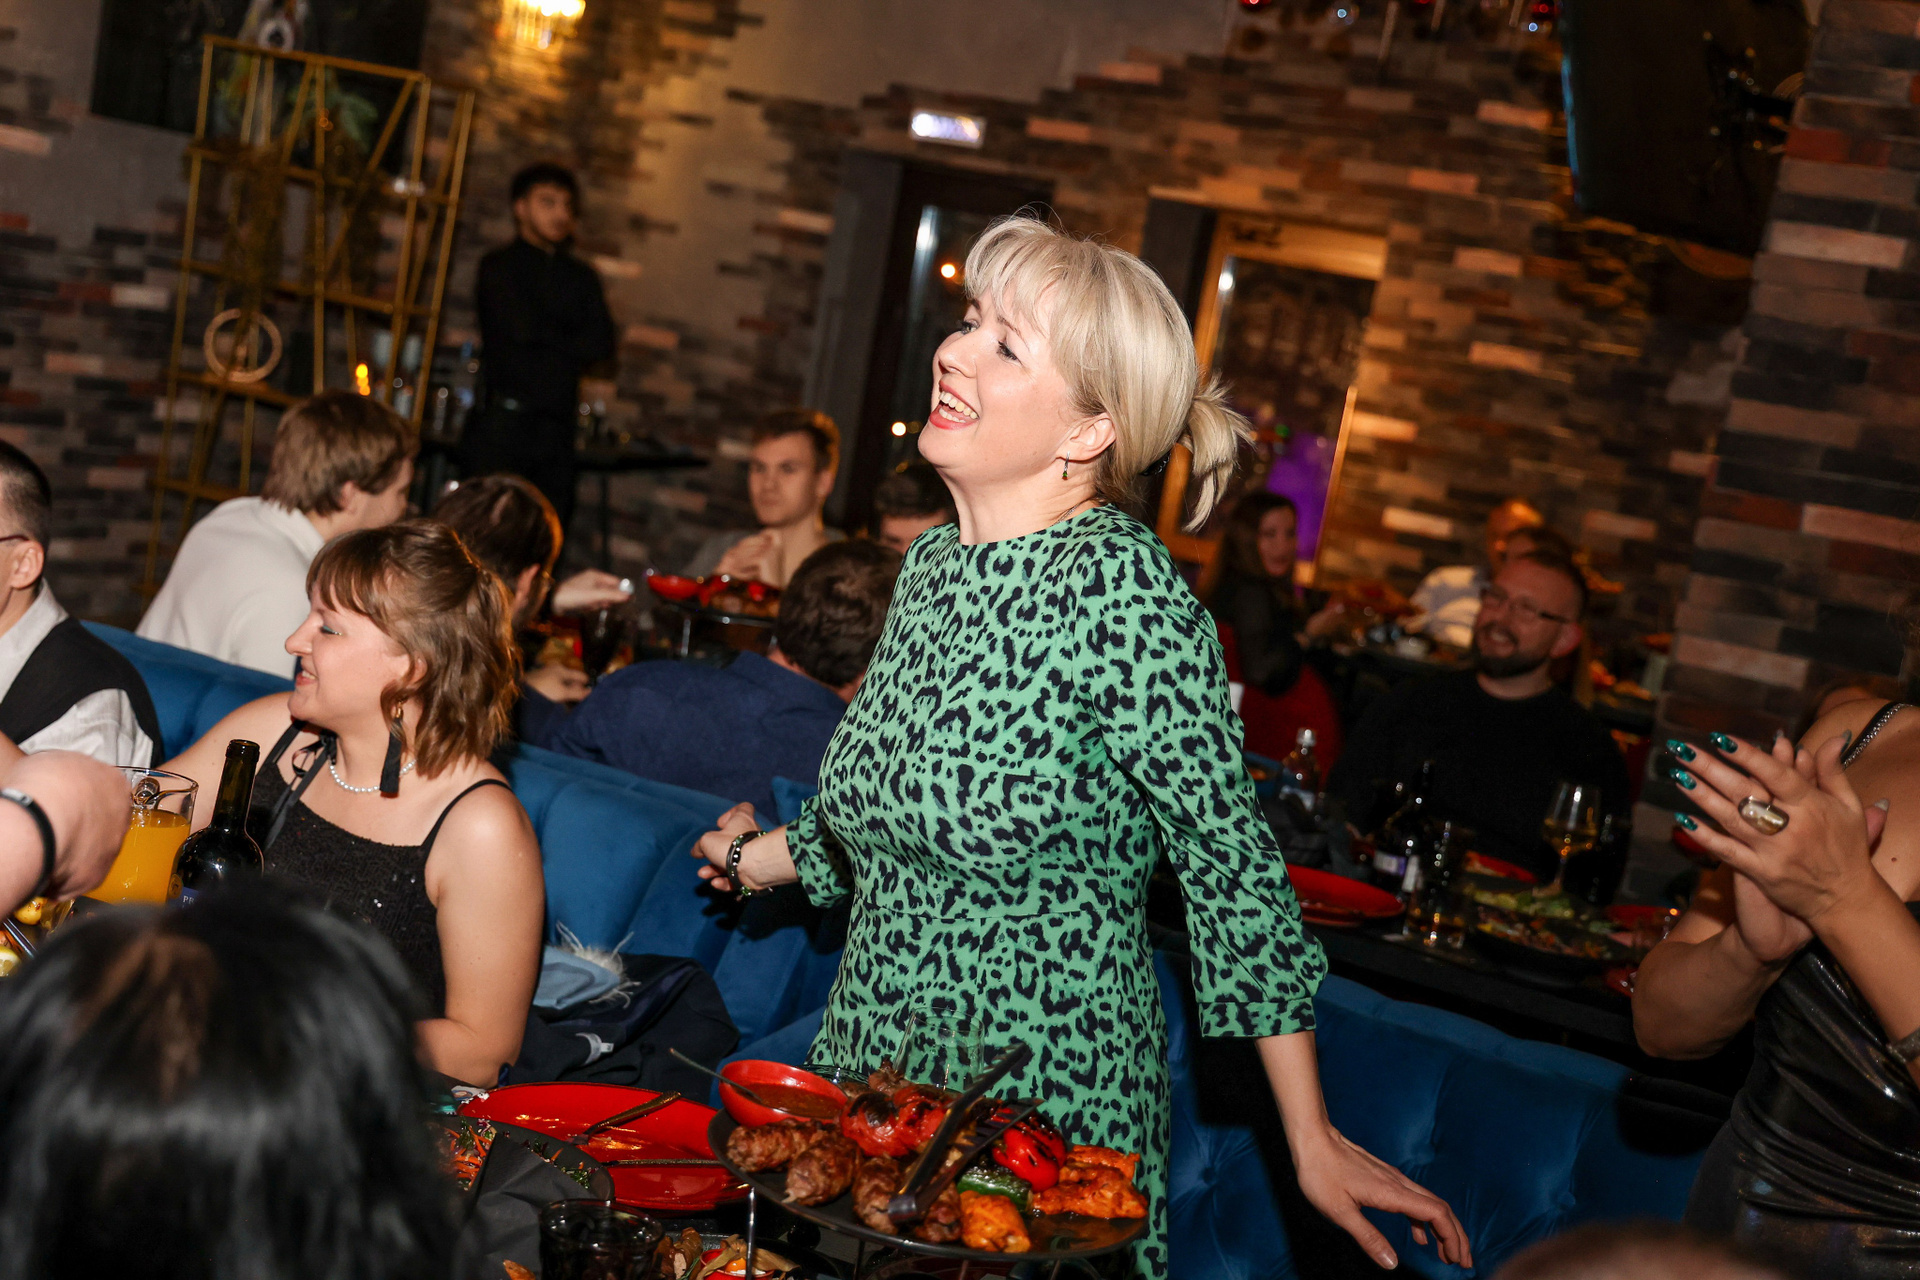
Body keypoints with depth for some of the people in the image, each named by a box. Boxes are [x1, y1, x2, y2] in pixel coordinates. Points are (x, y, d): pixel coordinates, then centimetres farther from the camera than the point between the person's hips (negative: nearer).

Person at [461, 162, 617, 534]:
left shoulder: (580, 276, 19)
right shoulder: (499, 267, 4)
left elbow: (603, 344, 7)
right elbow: (521, 328, -10)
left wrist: (549, 339, -1)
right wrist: (573, 346, 3)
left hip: (557, 429, 5)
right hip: (504, 423, -5)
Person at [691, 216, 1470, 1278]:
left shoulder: (1124, 593, -20)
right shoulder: (931, 564, 2)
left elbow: (1234, 868, -15)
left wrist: (1315, 1145, -13)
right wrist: (765, 855, 32)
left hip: (1045, 1105, -7)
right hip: (868, 1069, 7)